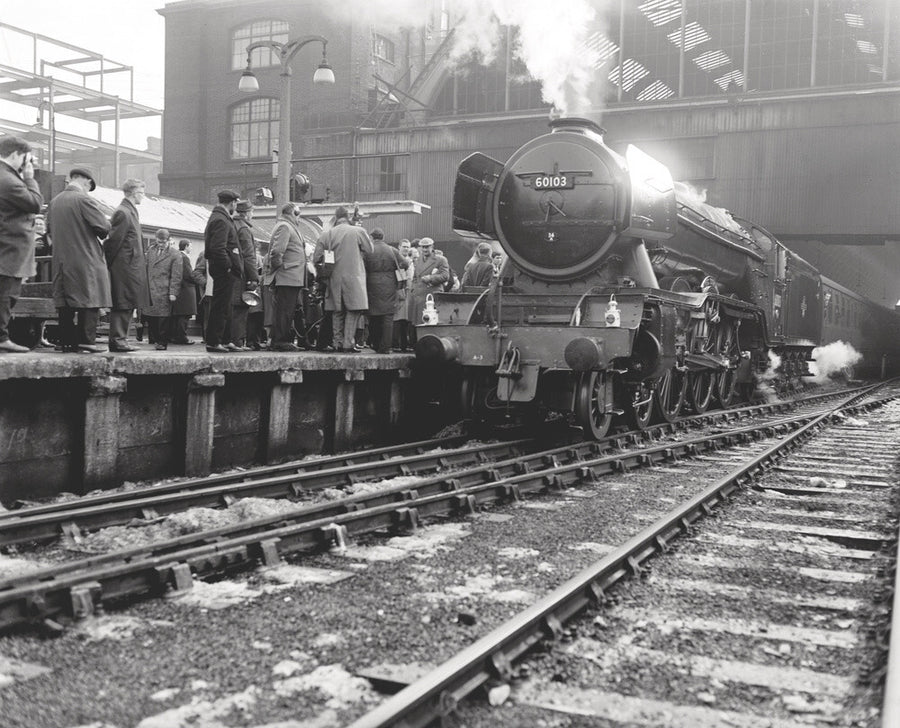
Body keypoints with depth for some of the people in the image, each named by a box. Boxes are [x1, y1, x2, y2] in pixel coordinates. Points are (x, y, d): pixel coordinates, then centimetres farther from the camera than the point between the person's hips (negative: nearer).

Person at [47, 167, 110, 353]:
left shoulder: (55, 201, 10)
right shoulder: (84, 199, -11)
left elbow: (49, 228, 18)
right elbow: (104, 227, -16)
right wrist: (101, 234, 5)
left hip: (61, 260, 7)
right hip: (85, 259, -7)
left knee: (65, 303, 9)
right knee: (89, 301, -3)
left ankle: (66, 341, 10)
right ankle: (87, 340, -7)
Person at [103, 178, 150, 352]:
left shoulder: (131, 212, 18)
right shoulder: (122, 213, -13)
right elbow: (114, 240, -15)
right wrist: (109, 264, -12)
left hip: (132, 267, 10)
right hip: (125, 266, -10)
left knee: (127, 306, 11)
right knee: (122, 305, -7)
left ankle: (119, 339, 16)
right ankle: (117, 340, -3)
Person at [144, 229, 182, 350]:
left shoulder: (175, 255, 0)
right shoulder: (150, 252, 15)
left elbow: (176, 276, -4)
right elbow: (145, 269, 20)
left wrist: (173, 293, -10)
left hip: (164, 292, -5)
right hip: (149, 291, 5)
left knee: (163, 319, -4)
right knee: (150, 318, 3)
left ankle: (163, 343, 4)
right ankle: (157, 339, 15)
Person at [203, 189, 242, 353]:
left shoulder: (218, 216, 18)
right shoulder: (221, 220, -15)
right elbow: (218, 248, -24)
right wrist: (228, 266, -18)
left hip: (222, 270, 11)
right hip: (224, 271, -11)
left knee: (224, 307, 15)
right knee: (220, 307, -6)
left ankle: (223, 340, 22)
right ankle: (213, 342, -3)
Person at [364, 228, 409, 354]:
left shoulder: (367, 251, -3)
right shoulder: (393, 251, 2)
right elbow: (405, 264, 6)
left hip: (372, 287, 0)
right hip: (389, 287, 0)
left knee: (373, 318, 10)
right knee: (388, 317, 1)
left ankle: (376, 346, 14)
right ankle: (385, 347, -4)